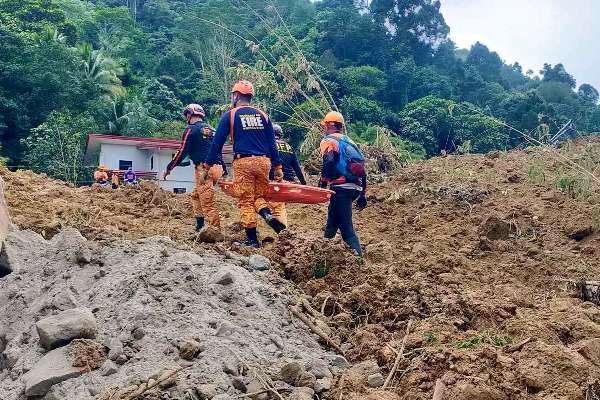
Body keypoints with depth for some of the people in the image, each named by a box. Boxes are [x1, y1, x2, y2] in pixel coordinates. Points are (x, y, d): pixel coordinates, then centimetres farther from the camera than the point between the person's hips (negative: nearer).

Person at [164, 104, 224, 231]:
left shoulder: (191, 129, -2)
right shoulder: (211, 129, 20)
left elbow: (183, 152, -5)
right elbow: (218, 150, 23)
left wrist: (169, 168, 4)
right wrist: (223, 169, 28)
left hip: (204, 168, -8)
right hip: (217, 167, 8)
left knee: (207, 202, -9)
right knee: (196, 196, 20)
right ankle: (200, 226, 19)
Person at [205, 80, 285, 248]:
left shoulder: (230, 115, 2)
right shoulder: (263, 115, 13)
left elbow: (217, 142, 1)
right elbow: (272, 144, 11)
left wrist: (208, 164, 7)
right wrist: (277, 167, 13)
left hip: (243, 162, -4)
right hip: (263, 161, 4)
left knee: (246, 201, 3)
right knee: (258, 195, 18)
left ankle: (252, 239, 3)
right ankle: (268, 214, -12)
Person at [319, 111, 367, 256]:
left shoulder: (328, 140, 1)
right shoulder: (350, 142, 23)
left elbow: (328, 162, -20)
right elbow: (362, 170, 21)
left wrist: (323, 182, -13)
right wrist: (362, 194, 23)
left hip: (341, 188, -8)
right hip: (356, 188, 8)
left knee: (346, 227, -8)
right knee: (333, 217, 26)